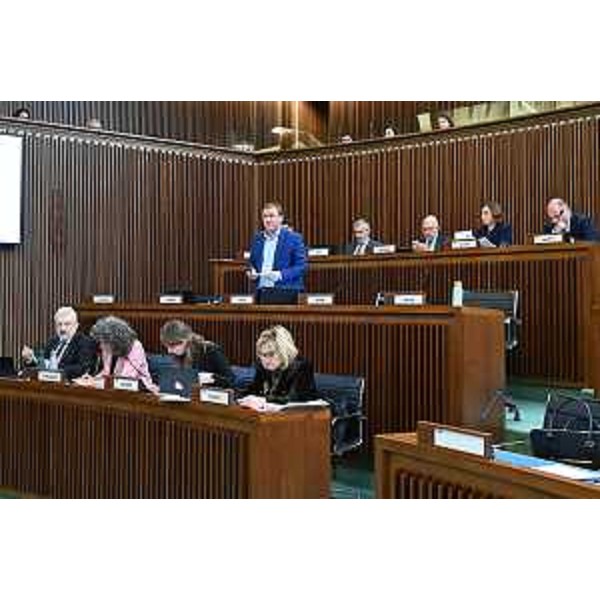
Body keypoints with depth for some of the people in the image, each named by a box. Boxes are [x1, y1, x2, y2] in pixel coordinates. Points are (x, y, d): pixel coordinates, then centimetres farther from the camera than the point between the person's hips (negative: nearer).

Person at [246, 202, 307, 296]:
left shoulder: (294, 238, 1)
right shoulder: (257, 239, 15)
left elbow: (301, 266, -4)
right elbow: (252, 263, 24)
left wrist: (280, 275, -17)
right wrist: (251, 272, 2)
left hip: (286, 292, -4)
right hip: (261, 291, 4)